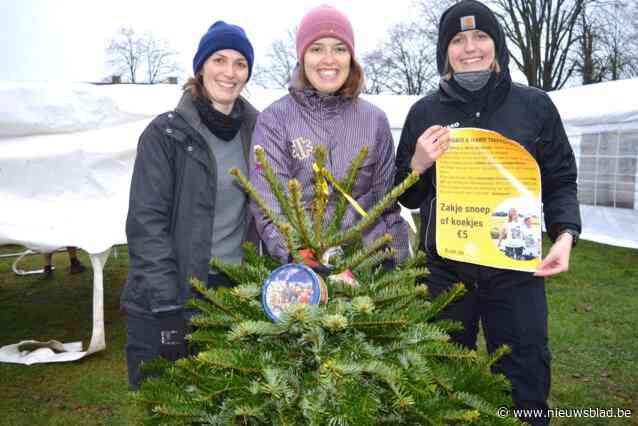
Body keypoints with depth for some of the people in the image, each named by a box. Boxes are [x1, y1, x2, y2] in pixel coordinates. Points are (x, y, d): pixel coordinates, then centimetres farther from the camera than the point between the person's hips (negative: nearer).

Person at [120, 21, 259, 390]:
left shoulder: (254, 131, 6)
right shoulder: (166, 132, -7)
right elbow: (146, 223, -12)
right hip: (164, 299, -3)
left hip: (234, 291, 4)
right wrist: (167, 306, -16)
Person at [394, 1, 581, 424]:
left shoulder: (535, 105, 3)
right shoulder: (425, 112, 4)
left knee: (525, 386, 11)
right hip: (444, 269, 1)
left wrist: (565, 234, -9)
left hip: (517, 269, 0)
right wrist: (418, 164, -12)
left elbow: (560, 180, 8)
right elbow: (408, 199, 8)